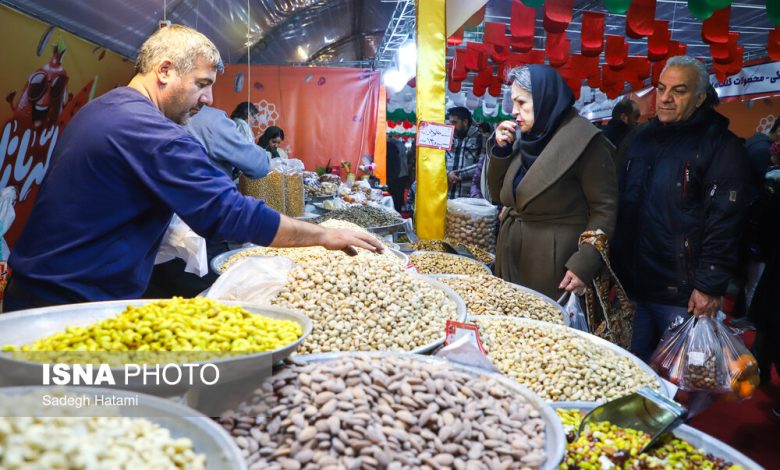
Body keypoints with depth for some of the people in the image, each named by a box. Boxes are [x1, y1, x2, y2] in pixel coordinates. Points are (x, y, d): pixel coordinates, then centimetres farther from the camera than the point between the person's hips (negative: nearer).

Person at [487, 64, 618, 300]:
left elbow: (605, 209, -15)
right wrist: (500, 149, 1)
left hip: (555, 264, -7)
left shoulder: (582, 140, -12)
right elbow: (499, 195, 15)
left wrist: (584, 265, -22)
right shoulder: (529, 138, 10)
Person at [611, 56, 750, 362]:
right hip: (631, 284, 6)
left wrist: (710, 286, -17)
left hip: (681, 293, -5)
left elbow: (724, 224, -13)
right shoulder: (639, 139, 12)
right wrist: (612, 266, 12)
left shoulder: (721, 146, -7)